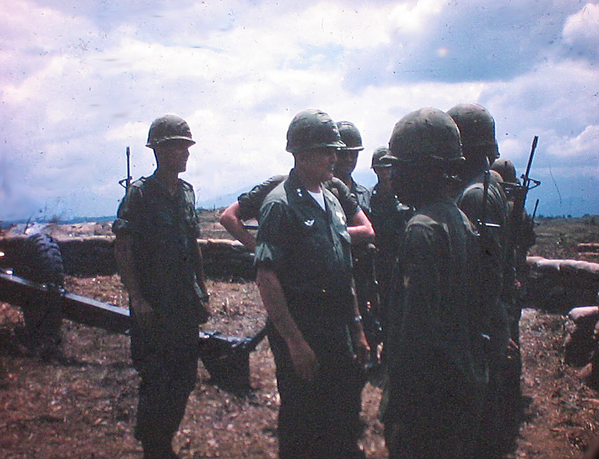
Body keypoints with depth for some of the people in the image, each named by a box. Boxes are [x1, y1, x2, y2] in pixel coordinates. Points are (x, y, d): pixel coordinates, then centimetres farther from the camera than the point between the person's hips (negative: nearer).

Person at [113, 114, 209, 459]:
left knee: (185, 378, 12)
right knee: (156, 382, -1)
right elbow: (123, 250, -12)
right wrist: (138, 299, -18)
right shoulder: (140, 193, -10)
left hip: (186, 304, 7)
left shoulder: (187, 192, 10)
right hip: (154, 307, -7)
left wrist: (202, 292, 15)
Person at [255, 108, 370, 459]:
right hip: (300, 330, -8)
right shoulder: (281, 204, -13)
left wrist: (357, 329, 16)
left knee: (346, 419, 16)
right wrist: (295, 341, -21)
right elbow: (267, 279, -19)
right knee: (303, 427, 4)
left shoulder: (331, 200, 12)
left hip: (339, 332, 8)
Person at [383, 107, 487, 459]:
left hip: (430, 390, -9)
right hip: (466, 382, 9)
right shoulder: (462, 220, 9)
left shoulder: (423, 229, -20)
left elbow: (418, 326, -23)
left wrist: (400, 408, -19)